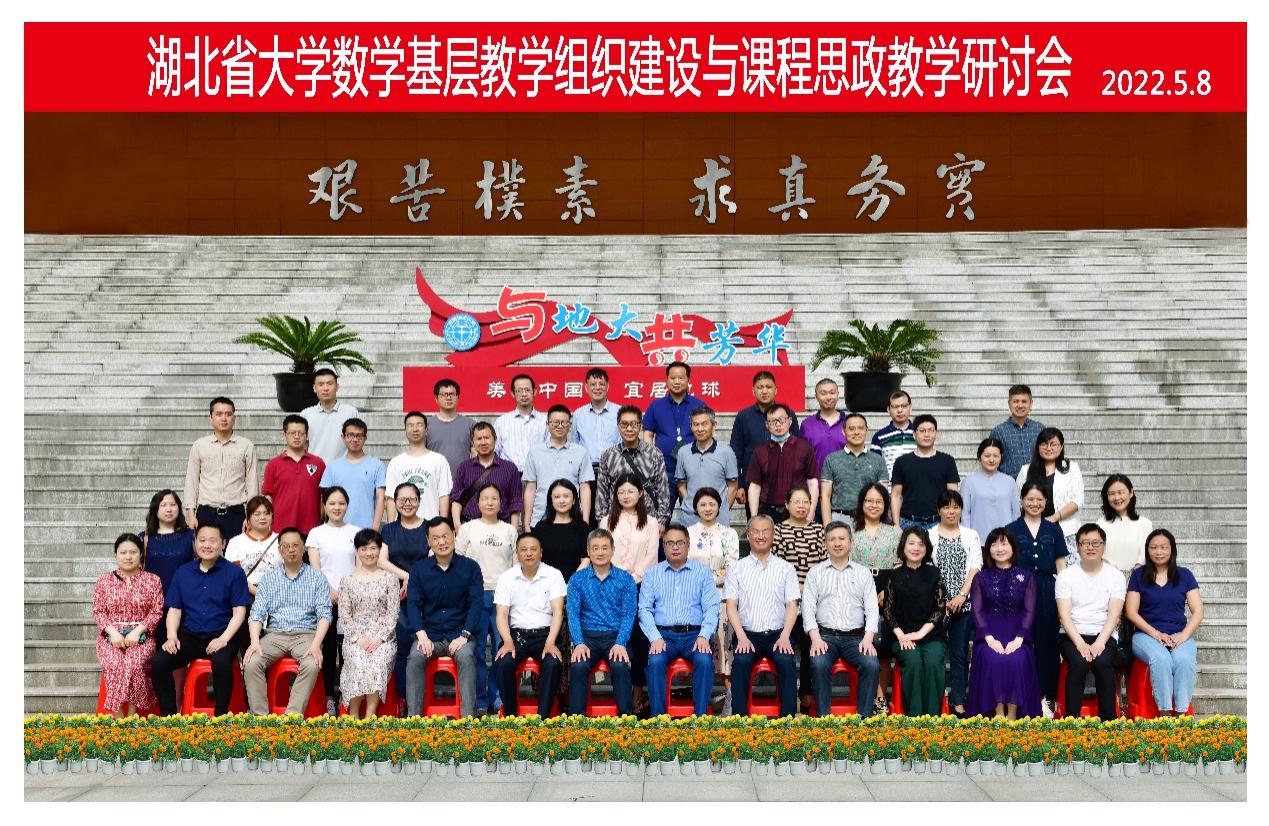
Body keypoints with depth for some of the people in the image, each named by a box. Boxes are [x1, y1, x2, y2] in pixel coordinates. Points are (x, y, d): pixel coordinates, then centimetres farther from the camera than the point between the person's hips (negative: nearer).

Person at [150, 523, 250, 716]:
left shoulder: (234, 572, 3)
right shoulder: (182, 573, 14)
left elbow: (239, 611, -2)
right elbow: (174, 610, 12)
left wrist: (224, 639, -17)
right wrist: (172, 637, -6)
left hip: (221, 636, -4)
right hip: (189, 635, 4)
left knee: (222, 662, -36)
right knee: (158, 662, -22)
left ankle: (221, 718, -19)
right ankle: (169, 716, -10)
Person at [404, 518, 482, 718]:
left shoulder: (470, 567, 3)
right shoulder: (419, 569, 7)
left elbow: (475, 603, -3)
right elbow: (412, 603, 0)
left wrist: (464, 636, -15)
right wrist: (421, 635, -15)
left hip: (459, 634, -1)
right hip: (429, 634, 1)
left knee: (466, 657, -33)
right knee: (415, 658, -29)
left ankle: (468, 718, -33)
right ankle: (413, 717, -26)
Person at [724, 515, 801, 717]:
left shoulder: (785, 568, 12)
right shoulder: (736, 568, 11)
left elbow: (792, 606, 6)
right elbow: (731, 606, 3)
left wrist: (785, 637, -10)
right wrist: (742, 637, -11)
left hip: (777, 634, 0)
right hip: (747, 634, 0)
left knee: (786, 662, -30)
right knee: (741, 661, -30)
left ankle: (788, 720, -25)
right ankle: (740, 719, -27)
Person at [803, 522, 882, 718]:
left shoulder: (863, 573, 14)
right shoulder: (815, 573, 12)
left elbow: (872, 608, 6)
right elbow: (808, 607, 3)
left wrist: (868, 638, -10)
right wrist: (815, 638, -12)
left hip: (856, 637, 1)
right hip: (825, 635, -1)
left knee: (871, 664, -28)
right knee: (819, 664, -32)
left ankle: (864, 717, -20)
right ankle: (823, 717, -25)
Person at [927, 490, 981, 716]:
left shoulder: (971, 536, 12)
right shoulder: (929, 536, 7)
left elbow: (975, 568, 2)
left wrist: (962, 596, -10)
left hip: (964, 603, 1)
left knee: (960, 652, 2)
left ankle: (958, 702, 5)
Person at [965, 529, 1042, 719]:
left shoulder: (1026, 577, 11)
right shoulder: (981, 578, 12)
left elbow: (1030, 611, 3)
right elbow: (977, 611, 3)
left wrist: (1018, 639, -13)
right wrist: (990, 638, -13)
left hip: (1016, 637, 0)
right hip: (989, 636, 0)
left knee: (1017, 660, -32)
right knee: (993, 660, -32)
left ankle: (1013, 715, -25)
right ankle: (998, 713, -26)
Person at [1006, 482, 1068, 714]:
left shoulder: (1053, 530, 10)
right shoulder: (1012, 529, 6)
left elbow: (1061, 565, 10)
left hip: (1047, 591, 1)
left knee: (1046, 642, 3)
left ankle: (1045, 697, 9)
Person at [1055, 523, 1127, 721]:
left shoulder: (1115, 576, 6)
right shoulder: (1066, 576, 6)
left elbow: (1114, 615, -4)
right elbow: (1064, 614, -4)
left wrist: (1100, 643, -19)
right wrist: (1080, 643, -18)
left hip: (1104, 636, 0)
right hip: (1072, 635, 0)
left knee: (1103, 663, -31)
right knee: (1078, 663, -32)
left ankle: (1108, 721, -22)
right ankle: (1071, 720, -24)